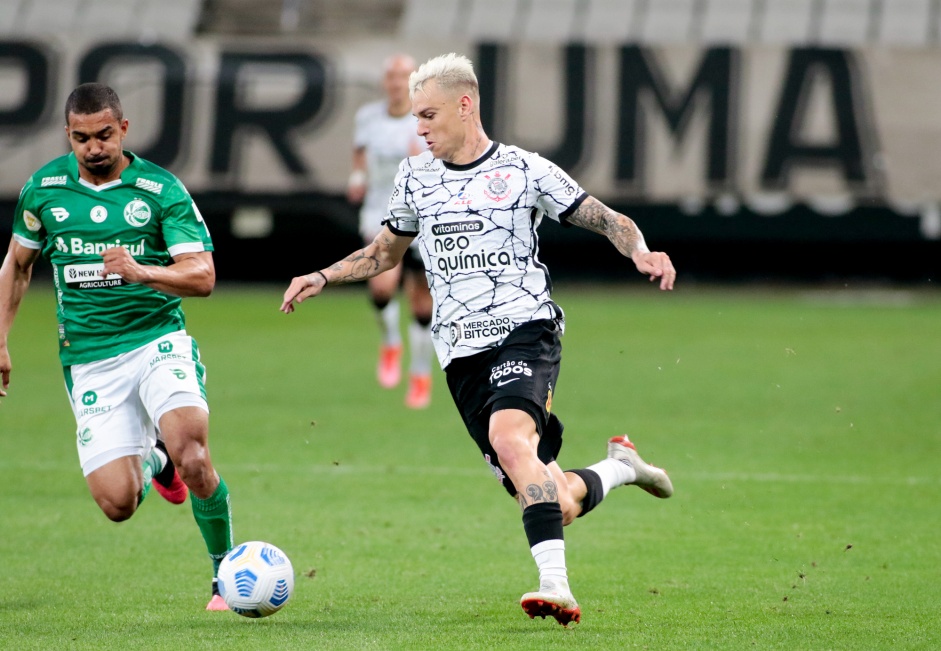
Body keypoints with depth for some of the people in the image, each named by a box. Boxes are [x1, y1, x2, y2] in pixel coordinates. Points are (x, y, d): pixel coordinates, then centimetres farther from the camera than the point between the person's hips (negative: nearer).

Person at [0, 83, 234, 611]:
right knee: (117, 503, -9)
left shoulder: (161, 189, -6)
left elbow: (203, 276, -12)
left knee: (192, 456, -28)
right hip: (89, 361, 2)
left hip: (157, 339, -2)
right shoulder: (44, 188, 4)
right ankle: (153, 459, 29)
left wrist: (141, 272, -29)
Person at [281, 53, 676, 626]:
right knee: (554, 505, -1)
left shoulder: (525, 170, 1)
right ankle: (619, 467, 33)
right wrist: (323, 278, 17)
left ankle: (556, 586, -38)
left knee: (509, 439, -34)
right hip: (463, 353, 4)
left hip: (525, 329, -4)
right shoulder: (415, 178, 14)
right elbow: (387, 251, 30)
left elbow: (611, 222, 4)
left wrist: (641, 252, -16)